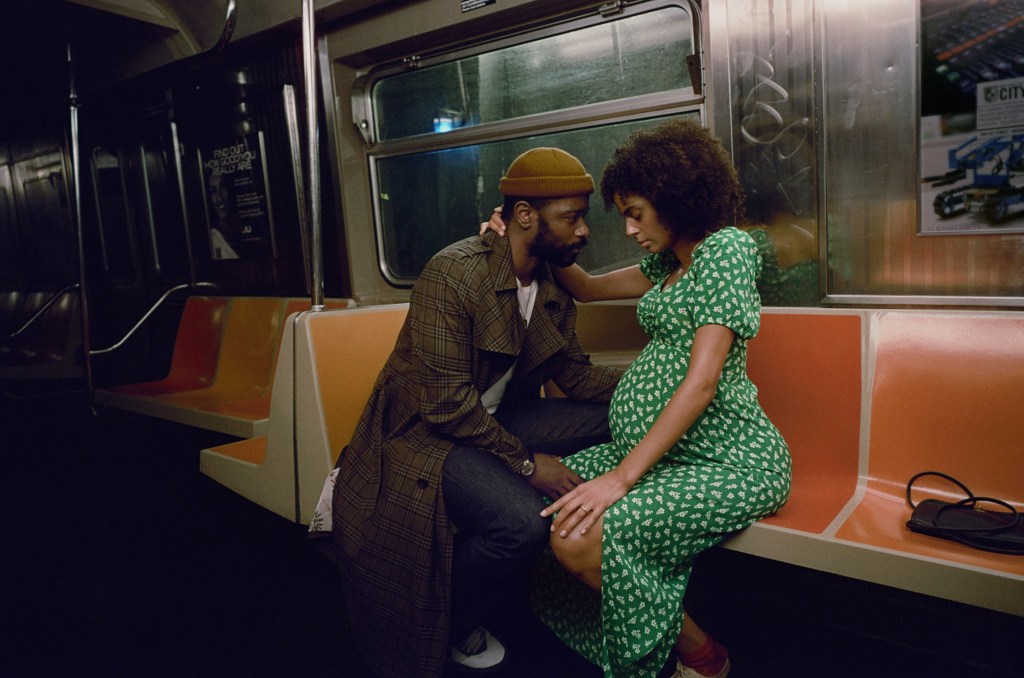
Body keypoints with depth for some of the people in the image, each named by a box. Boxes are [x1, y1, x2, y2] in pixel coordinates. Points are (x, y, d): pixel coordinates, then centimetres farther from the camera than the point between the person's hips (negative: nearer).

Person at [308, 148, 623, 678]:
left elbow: (575, 375, 5)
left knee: (612, 416, -8)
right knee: (523, 519, -32)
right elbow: (446, 403, -24)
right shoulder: (453, 273, -21)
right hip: (426, 430, -8)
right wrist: (525, 462, -21)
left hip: (496, 419, 9)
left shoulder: (551, 289, 5)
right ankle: (448, 626, 4)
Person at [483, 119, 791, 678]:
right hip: (657, 450, 9)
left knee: (579, 540, -26)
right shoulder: (668, 263, 16)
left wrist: (623, 476, -23)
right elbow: (587, 288, 26)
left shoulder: (726, 249, -11)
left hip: (729, 460, -8)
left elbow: (702, 381, -20)